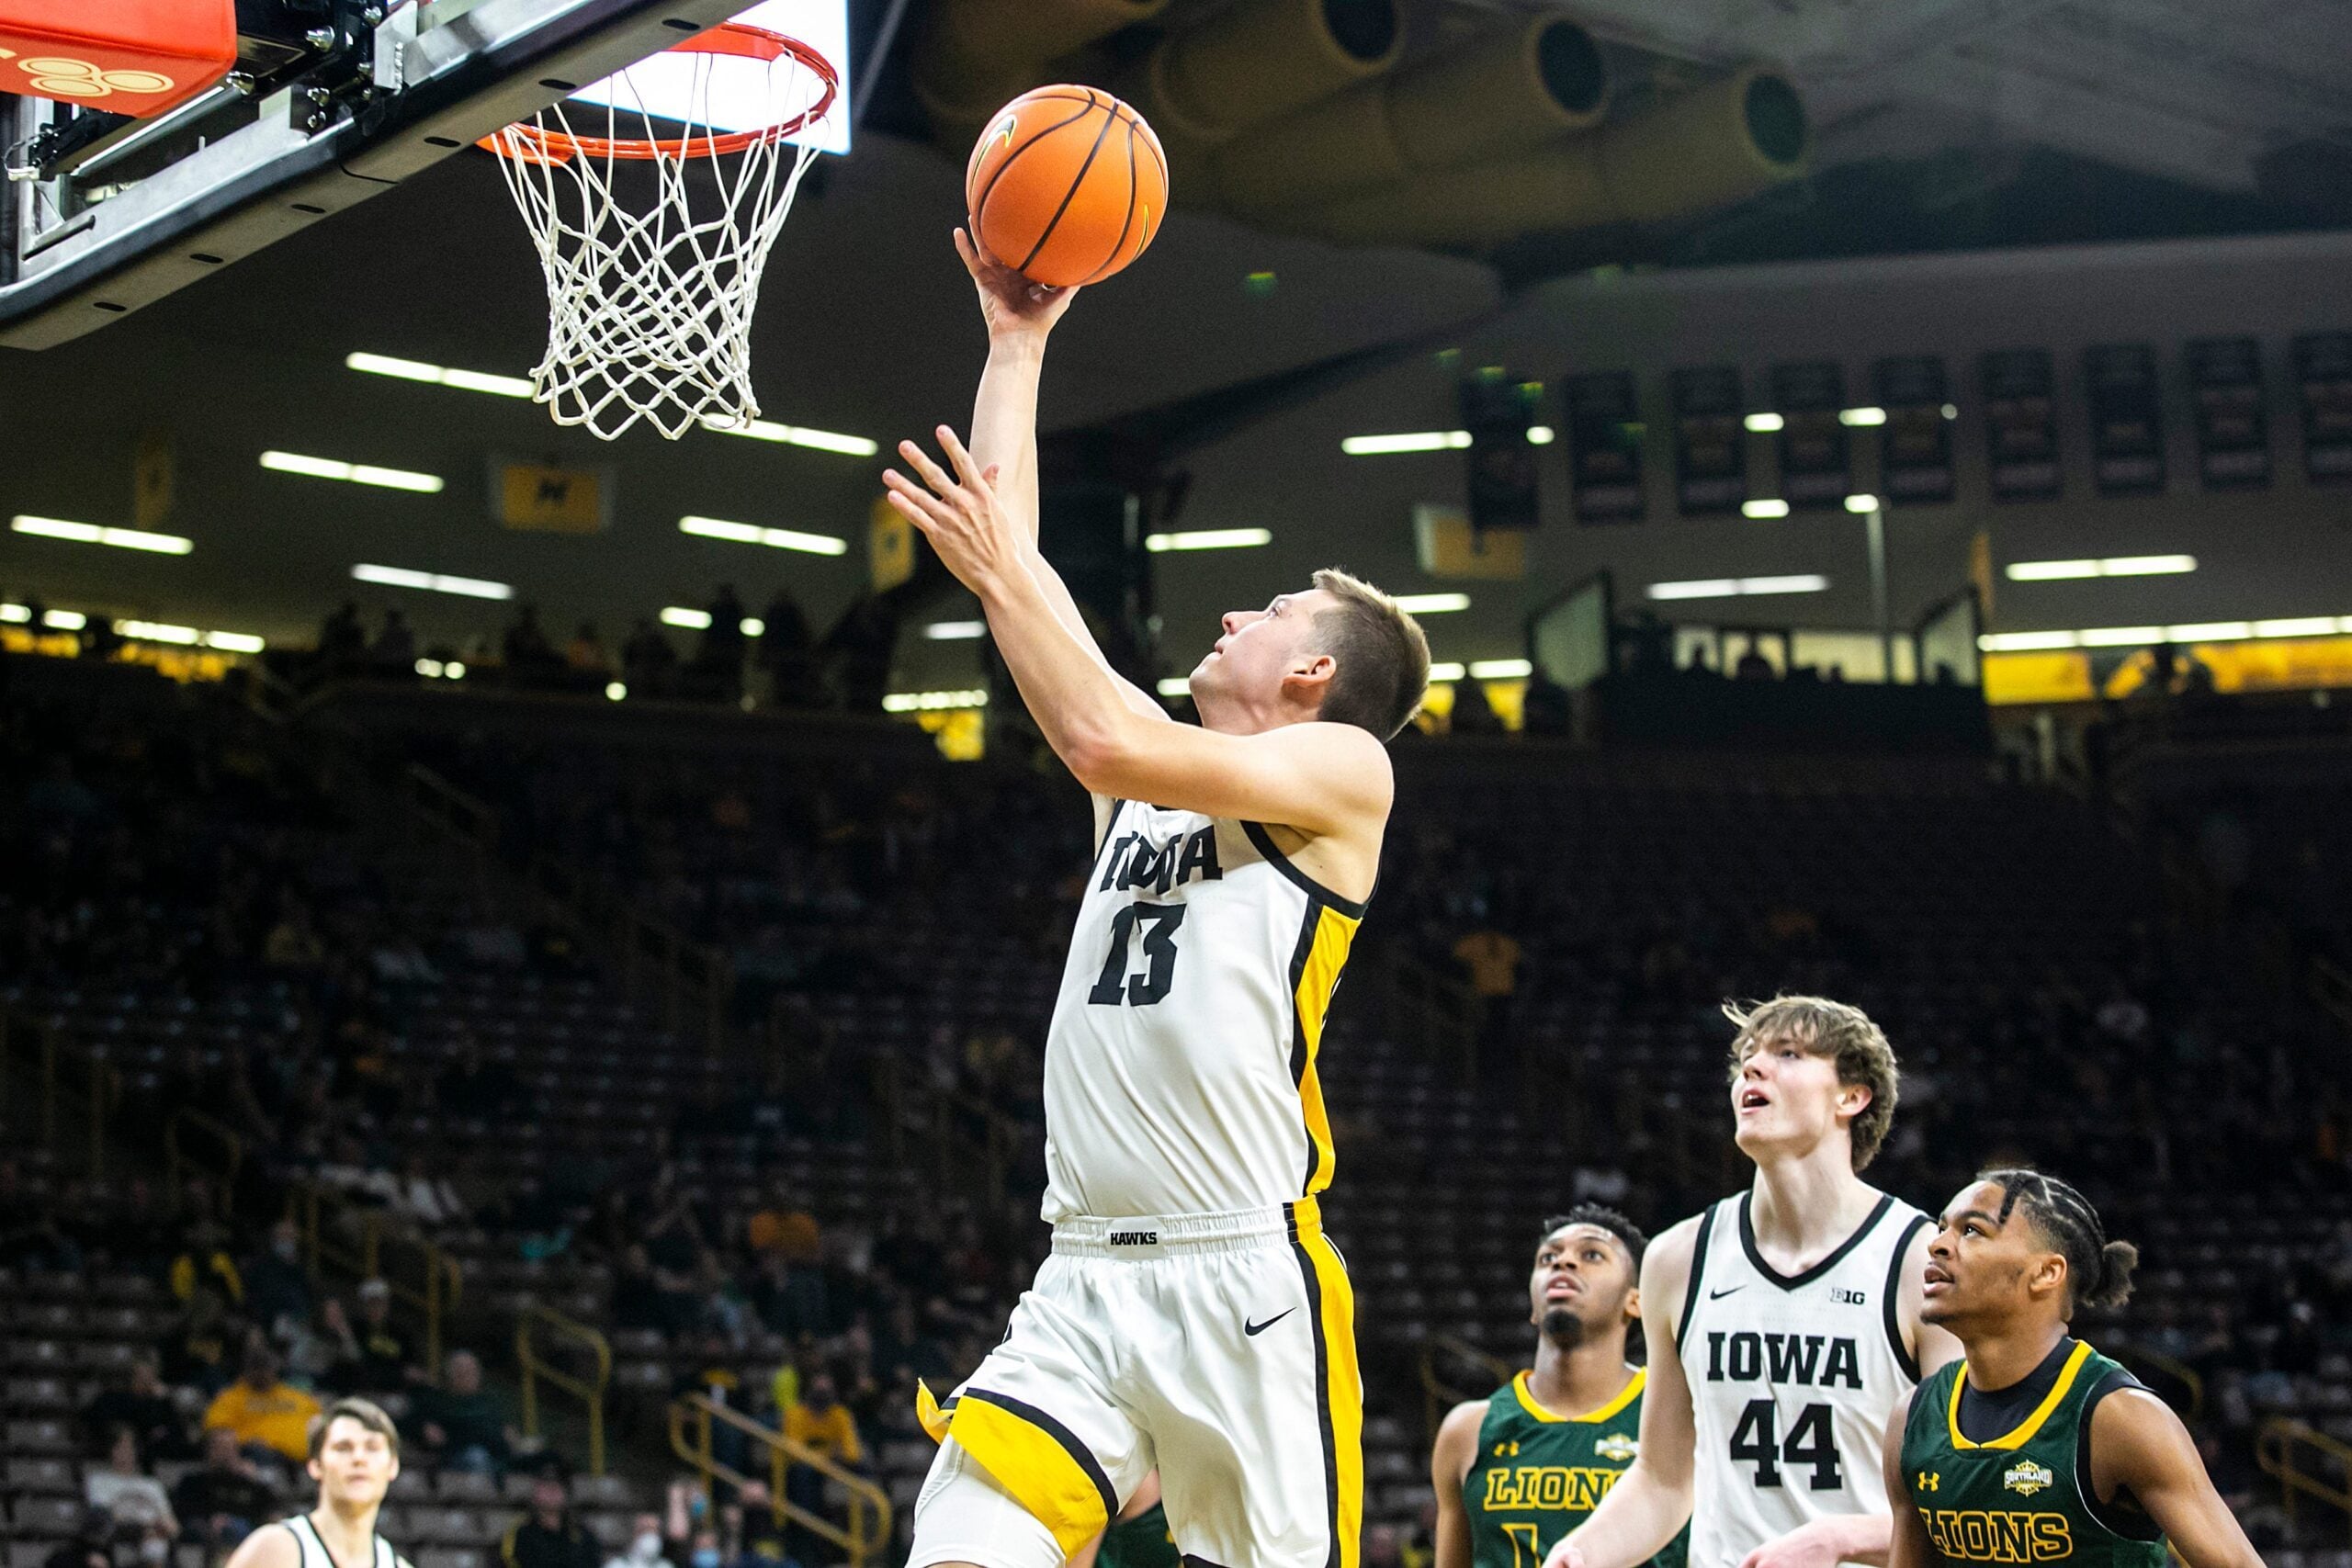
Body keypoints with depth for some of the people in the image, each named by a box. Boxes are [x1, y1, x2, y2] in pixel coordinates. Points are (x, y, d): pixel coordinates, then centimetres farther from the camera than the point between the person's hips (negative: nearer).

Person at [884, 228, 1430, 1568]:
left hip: (1244, 1283, -6)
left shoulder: (1345, 771, 3)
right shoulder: (1160, 771, 22)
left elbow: (1108, 743, -12)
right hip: (1084, 1278, 6)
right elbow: (1006, 555, 24)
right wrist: (1017, 344, 26)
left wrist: (998, 567, -4)